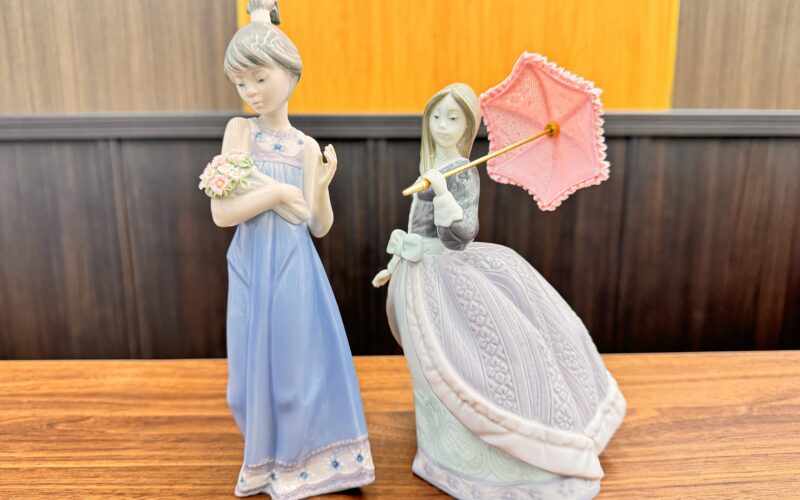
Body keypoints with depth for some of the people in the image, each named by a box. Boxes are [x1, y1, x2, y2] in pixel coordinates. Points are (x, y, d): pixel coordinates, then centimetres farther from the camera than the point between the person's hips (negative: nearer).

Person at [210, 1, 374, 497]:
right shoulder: (240, 130, -2)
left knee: (299, 361, 7)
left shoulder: (307, 147, 1)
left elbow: (319, 226, -1)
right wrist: (279, 192, -16)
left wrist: (321, 186, -18)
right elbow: (222, 212, -11)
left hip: (295, 268, 1)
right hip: (252, 267, 0)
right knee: (258, 365, 9)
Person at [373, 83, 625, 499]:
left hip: (442, 274, -6)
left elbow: (460, 237, -22)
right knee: (444, 367, 11)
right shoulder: (431, 166, 10)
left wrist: (443, 195, -37)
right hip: (421, 275, 6)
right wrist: (394, 268, 23)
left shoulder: (463, 173, -12)